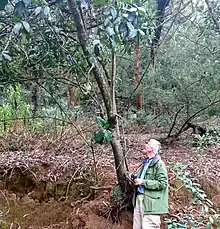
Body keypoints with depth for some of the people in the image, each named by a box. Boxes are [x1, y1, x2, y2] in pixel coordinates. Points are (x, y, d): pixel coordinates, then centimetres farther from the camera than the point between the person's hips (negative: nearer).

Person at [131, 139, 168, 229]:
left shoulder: (159, 164, -10)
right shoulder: (145, 162, 16)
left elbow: (162, 183, -18)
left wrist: (142, 182, -18)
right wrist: (135, 178, 9)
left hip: (151, 203, -8)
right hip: (138, 199, 9)